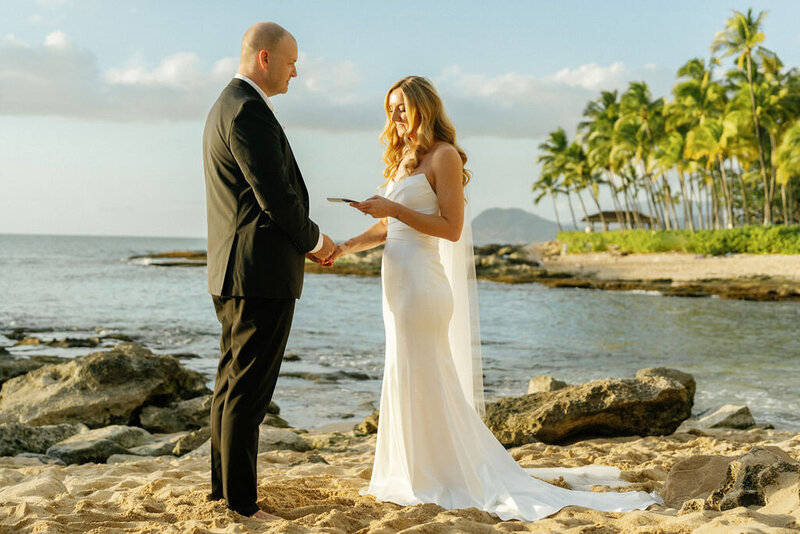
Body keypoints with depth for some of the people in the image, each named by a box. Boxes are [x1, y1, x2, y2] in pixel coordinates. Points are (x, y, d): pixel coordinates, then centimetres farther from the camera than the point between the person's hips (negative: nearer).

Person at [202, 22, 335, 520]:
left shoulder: (229, 106, 20)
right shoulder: (249, 110, -14)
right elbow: (275, 194, -19)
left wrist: (302, 240, 15)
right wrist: (313, 240, -3)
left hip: (234, 272, 11)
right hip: (263, 271, -11)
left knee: (232, 382, 15)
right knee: (249, 390, -6)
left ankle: (224, 488, 24)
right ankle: (241, 504, -1)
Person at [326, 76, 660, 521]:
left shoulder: (443, 155, -7)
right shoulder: (403, 159, 18)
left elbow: (452, 228, -14)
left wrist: (394, 208, -17)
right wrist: (347, 247, 6)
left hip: (422, 281, -9)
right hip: (399, 282, 9)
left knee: (425, 383, -4)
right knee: (407, 381, 12)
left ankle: (443, 483, 5)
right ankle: (416, 479, 20)